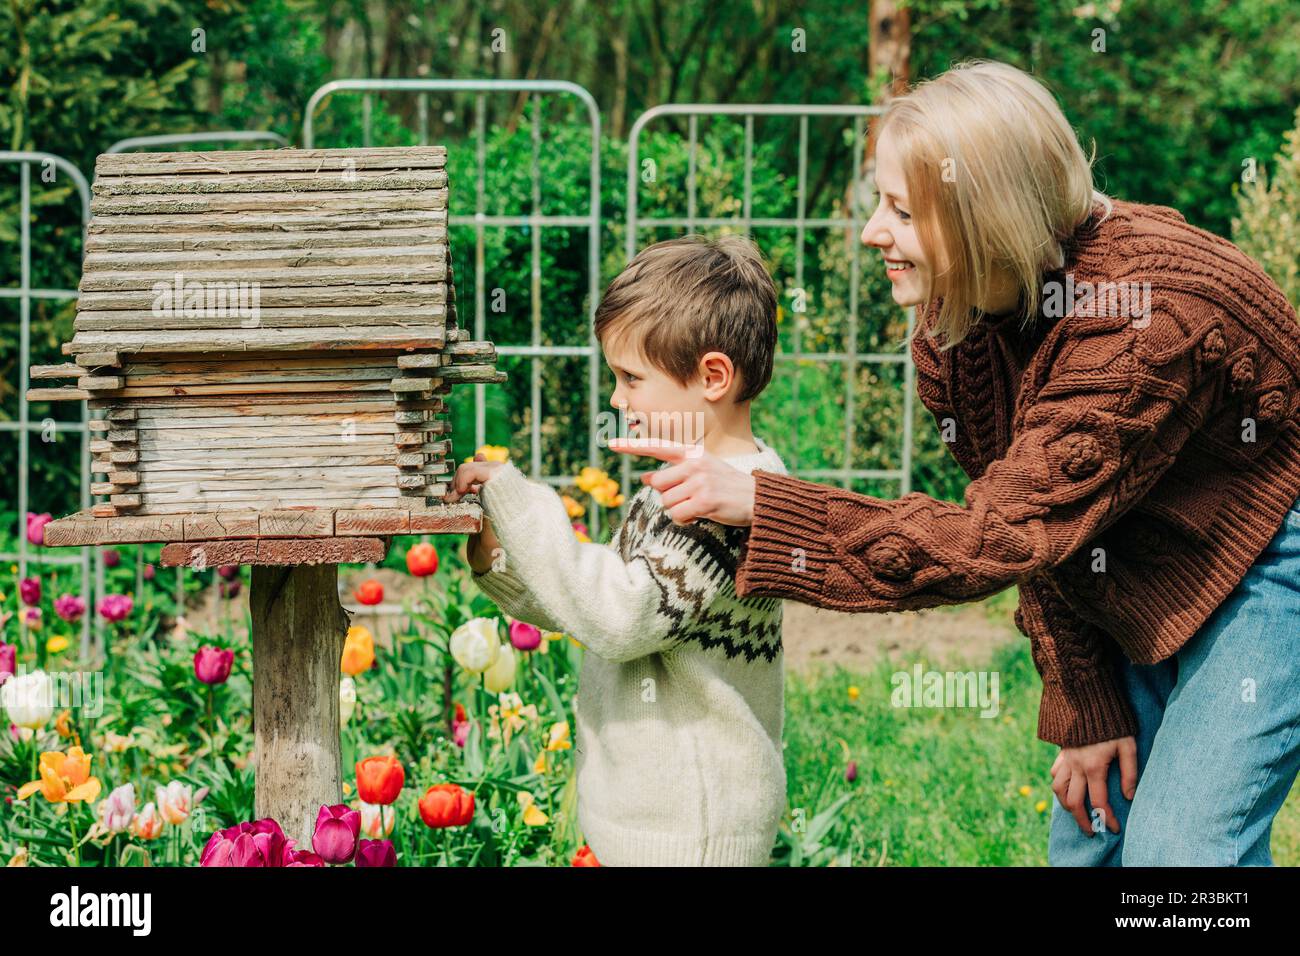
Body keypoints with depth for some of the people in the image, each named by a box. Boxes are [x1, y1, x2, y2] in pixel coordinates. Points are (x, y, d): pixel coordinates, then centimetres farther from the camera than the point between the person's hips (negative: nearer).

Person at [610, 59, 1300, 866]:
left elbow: (1003, 536, -36)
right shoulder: (956, 323, -9)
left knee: (1178, 849, -12)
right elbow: (1032, 518, 0)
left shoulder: (1147, 318, -35)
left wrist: (758, 505, -38)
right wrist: (1085, 708, -5)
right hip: (1142, 582, 8)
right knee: (1089, 832, 9)